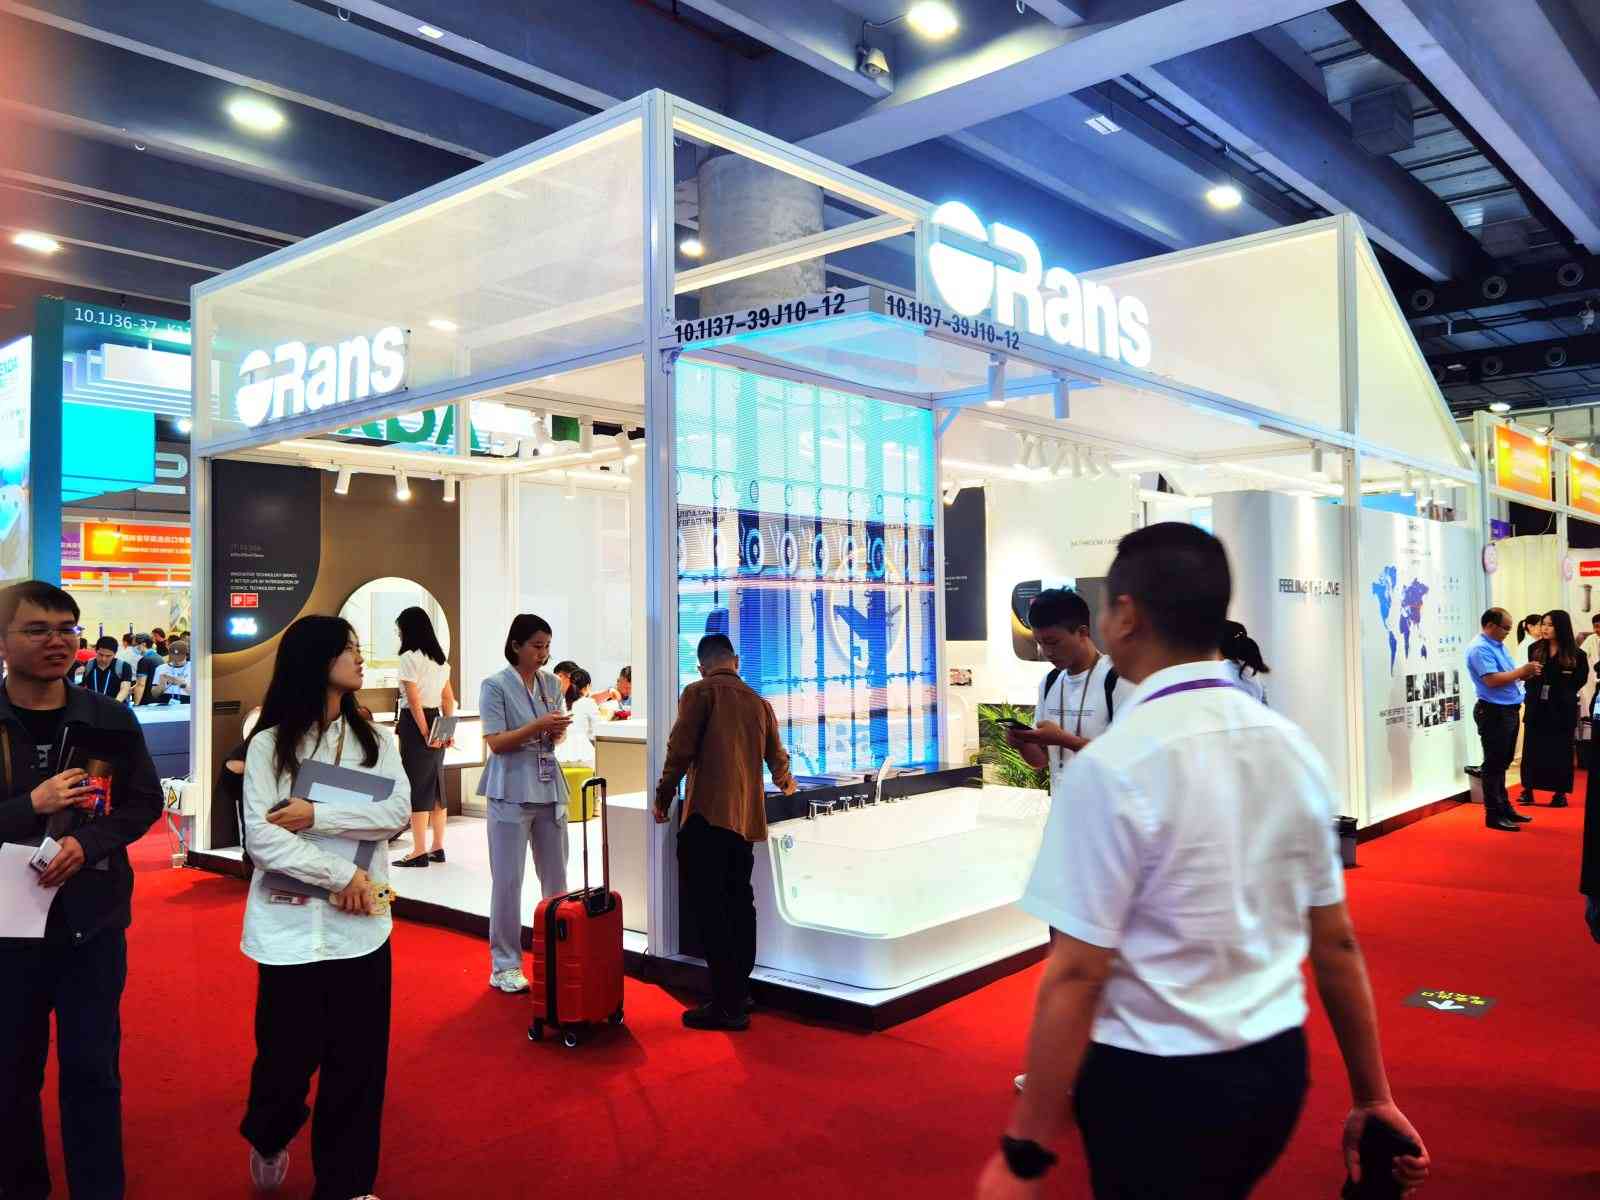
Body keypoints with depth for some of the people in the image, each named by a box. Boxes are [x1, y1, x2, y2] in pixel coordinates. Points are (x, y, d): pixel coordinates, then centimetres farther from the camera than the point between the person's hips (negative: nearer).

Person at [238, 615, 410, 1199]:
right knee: (289, 1053, 8)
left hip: (361, 922, 3)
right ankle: (268, 1139, 40)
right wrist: (343, 874, -15)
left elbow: (398, 811, -6)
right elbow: (261, 838, -11)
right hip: (291, 924, -2)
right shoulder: (270, 743, -4)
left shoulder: (375, 739, 7)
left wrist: (316, 815, -16)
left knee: (359, 1060, 6)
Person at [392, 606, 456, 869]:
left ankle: (419, 852, 0)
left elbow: (414, 699, -16)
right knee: (435, 785, 13)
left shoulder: (410, 657, -11)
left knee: (416, 787, -3)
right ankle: (438, 847, 18)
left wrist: (425, 733, -14)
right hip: (436, 721, 8)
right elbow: (449, 699, 13)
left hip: (415, 722, -8)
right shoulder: (440, 659, 13)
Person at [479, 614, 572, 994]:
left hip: (550, 789, 5)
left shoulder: (551, 683, 8)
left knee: (556, 878, 10)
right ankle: (505, 965, 10)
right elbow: (495, 743, -11)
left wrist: (557, 731, -9)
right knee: (508, 881, 1)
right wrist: (537, 726, -21)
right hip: (511, 792, -5)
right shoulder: (495, 686, -7)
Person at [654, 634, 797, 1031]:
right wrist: (784, 783, 48)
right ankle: (739, 994, 19)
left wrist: (664, 798, 4)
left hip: (708, 814, -6)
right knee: (739, 905, 13)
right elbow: (777, 757, 27)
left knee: (711, 909, -5)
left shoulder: (699, 692, -1)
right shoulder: (759, 702, 17)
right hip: (746, 818, 7)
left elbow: (680, 749, -8)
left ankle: (726, 1006, -5)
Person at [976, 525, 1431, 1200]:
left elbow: (1078, 975, -20)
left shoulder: (1115, 763, -20)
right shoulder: (1293, 747, -1)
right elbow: (1337, 944, 5)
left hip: (1158, 1084, -6)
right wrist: (1373, 1099, 15)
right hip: (1278, 1068, 7)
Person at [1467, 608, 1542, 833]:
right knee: (1494, 764, -2)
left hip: (1508, 711, 10)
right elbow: (1492, 679, -26)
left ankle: (1504, 807, 28)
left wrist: (1526, 673, 3)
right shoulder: (1480, 648, -17)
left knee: (1503, 763, 18)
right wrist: (1522, 671, -18)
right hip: (1493, 712, -10)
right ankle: (1493, 815, 5)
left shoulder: (1498, 645, 14)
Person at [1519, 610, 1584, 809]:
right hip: (1536, 708, 2)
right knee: (1532, 749, 4)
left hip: (1562, 710, -2)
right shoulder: (1535, 649, 5)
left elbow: (1577, 683, -2)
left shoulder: (1576, 655, -5)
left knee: (1560, 751, 5)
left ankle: (1560, 793, 15)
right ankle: (1528, 790, 12)